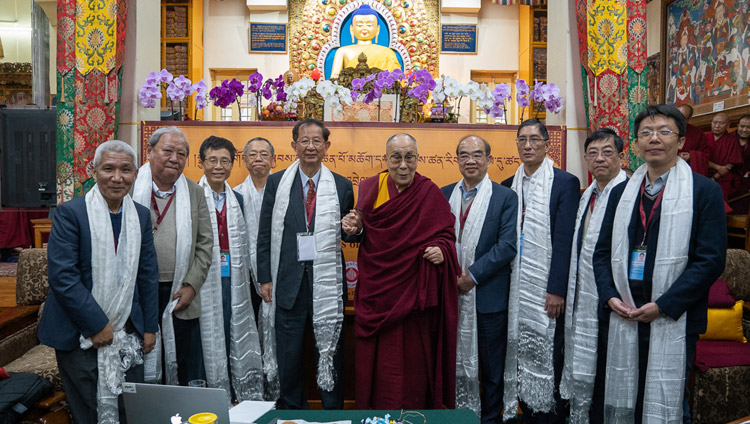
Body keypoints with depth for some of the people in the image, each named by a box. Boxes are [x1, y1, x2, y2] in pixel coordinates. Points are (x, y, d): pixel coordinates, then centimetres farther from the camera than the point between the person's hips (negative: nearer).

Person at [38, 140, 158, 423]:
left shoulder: (141, 215, 4)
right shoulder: (70, 213, -10)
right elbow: (62, 276, -15)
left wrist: (150, 327, 7)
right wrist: (97, 325, -14)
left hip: (127, 334, 4)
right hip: (81, 336, -4)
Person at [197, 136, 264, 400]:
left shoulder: (237, 199, 13)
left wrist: (246, 279, 12)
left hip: (233, 281, 4)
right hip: (206, 280, -4)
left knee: (239, 338, 8)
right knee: (210, 341, 2)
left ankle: (248, 402, 18)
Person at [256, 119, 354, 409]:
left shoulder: (342, 186, 4)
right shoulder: (276, 183, 3)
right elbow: (265, 235, 3)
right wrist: (265, 278, -1)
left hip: (328, 280, 0)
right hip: (289, 280, 0)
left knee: (330, 350, 8)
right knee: (289, 353, 11)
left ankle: (332, 412, 26)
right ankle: (291, 411, 30)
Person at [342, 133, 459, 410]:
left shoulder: (431, 194, -4)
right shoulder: (369, 187, 4)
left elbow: (447, 234, -1)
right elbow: (361, 234, 10)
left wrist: (441, 250, -23)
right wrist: (354, 229, -13)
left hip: (413, 292, -2)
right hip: (375, 291, 3)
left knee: (413, 356, 5)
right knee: (376, 356, 10)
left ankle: (414, 411, 23)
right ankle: (375, 410, 27)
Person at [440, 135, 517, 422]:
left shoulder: (505, 197, -1)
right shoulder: (444, 195, 9)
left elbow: (507, 246, -10)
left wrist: (472, 275, -15)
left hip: (488, 298, -3)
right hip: (450, 294, 3)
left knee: (491, 368, 9)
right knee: (454, 364, 13)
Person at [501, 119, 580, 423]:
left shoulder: (565, 182, -4)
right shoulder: (508, 186, 10)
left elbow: (564, 239, -10)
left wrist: (556, 290, -14)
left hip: (547, 289, -4)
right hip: (516, 288, 5)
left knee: (548, 359, 2)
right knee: (520, 355, 11)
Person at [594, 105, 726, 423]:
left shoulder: (704, 190, -3)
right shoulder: (622, 192, 11)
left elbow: (711, 259, -10)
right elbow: (603, 251, 12)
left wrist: (662, 306, -15)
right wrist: (610, 297, -3)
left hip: (674, 321, -4)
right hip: (623, 316, 4)